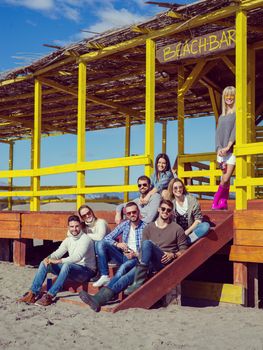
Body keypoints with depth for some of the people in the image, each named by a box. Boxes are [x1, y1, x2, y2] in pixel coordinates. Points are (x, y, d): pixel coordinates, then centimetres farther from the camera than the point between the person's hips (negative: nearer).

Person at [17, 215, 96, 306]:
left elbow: (78, 257, -29)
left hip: (87, 271, -7)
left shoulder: (85, 239, -15)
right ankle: (33, 294, -13)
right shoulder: (68, 239, 10)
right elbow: (58, 253, 2)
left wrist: (58, 261, -36)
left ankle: (49, 296, -36)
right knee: (44, 263, -6)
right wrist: (49, 258, -21)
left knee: (67, 265, -39)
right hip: (71, 270, 8)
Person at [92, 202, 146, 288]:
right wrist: (117, 244, -15)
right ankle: (105, 276, -18)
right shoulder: (124, 224, 8)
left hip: (136, 258, -5)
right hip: (123, 256, 5)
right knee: (101, 243, -14)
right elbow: (107, 238, 5)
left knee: (125, 266, -38)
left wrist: (136, 254, -25)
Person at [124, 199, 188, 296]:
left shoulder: (177, 229, 8)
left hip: (167, 262, -4)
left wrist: (173, 255, -11)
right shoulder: (149, 228, 16)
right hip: (150, 263, 4)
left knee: (147, 243, -32)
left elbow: (183, 249, 8)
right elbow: (142, 248, 15)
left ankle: (138, 283, -38)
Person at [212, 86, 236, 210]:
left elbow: (235, 131, -9)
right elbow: (218, 133, 11)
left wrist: (227, 147, -17)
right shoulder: (222, 116, 17)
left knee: (226, 179, -11)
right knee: (224, 178, 6)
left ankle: (216, 201, 2)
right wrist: (219, 149, -5)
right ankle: (223, 203, 10)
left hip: (232, 150, -5)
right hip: (221, 151, 5)